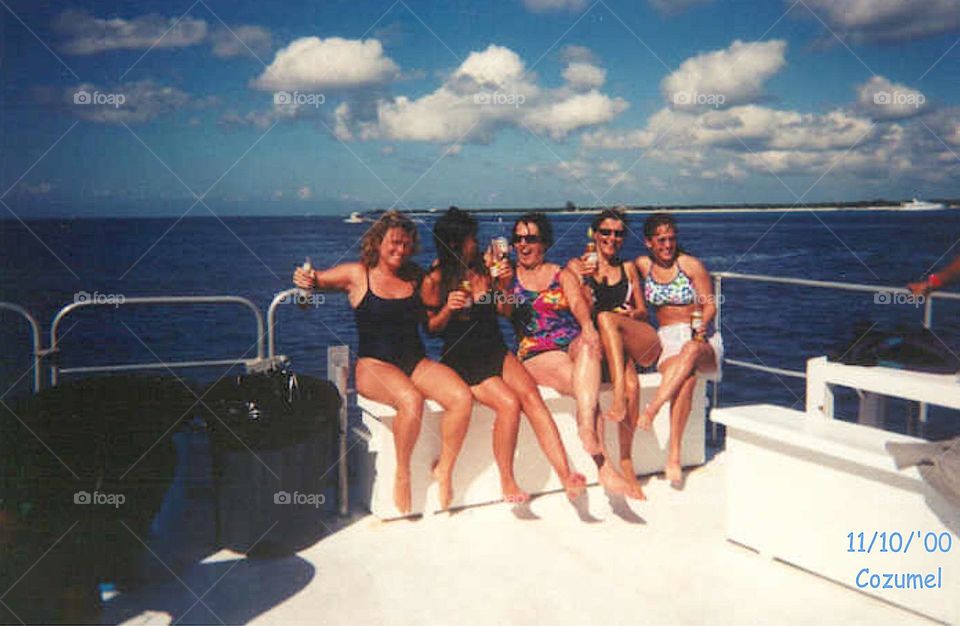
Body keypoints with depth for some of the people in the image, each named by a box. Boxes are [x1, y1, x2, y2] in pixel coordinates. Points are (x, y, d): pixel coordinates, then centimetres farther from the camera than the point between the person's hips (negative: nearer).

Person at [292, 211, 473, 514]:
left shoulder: (415, 277, 12)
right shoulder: (357, 275, 2)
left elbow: (430, 324, 22)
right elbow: (312, 280, 8)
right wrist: (305, 280, -14)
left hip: (417, 361, 4)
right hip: (374, 365, -4)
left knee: (462, 397, -24)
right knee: (411, 400, -36)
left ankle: (444, 469, -6)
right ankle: (402, 475, -13)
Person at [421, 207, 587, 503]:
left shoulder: (483, 267, 7)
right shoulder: (434, 281, -4)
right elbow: (432, 328, 1)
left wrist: (503, 284, -3)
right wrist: (448, 309, -18)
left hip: (496, 352, 4)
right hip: (461, 360, -4)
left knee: (531, 396, -23)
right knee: (509, 403, -27)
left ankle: (565, 474, -29)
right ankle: (507, 482, -13)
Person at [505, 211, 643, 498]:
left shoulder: (563, 275, 19)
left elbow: (578, 303, -1)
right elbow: (504, 312, 0)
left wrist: (587, 326, -24)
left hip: (572, 344, 2)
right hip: (535, 354, -2)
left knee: (589, 345, -36)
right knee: (585, 385, -31)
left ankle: (587, 432, -51)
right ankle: (602, 464, -37)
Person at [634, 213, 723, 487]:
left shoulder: (691, 265, 0)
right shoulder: (643, 265, 9)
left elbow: (710, 305, 0)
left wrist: (702, 326, -21)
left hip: (703, 340, -1)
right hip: (667, 340, 1)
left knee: (691, 351, -41)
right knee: (688, 376, -36)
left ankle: (650, 410, -46)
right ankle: (673, 456, -42)